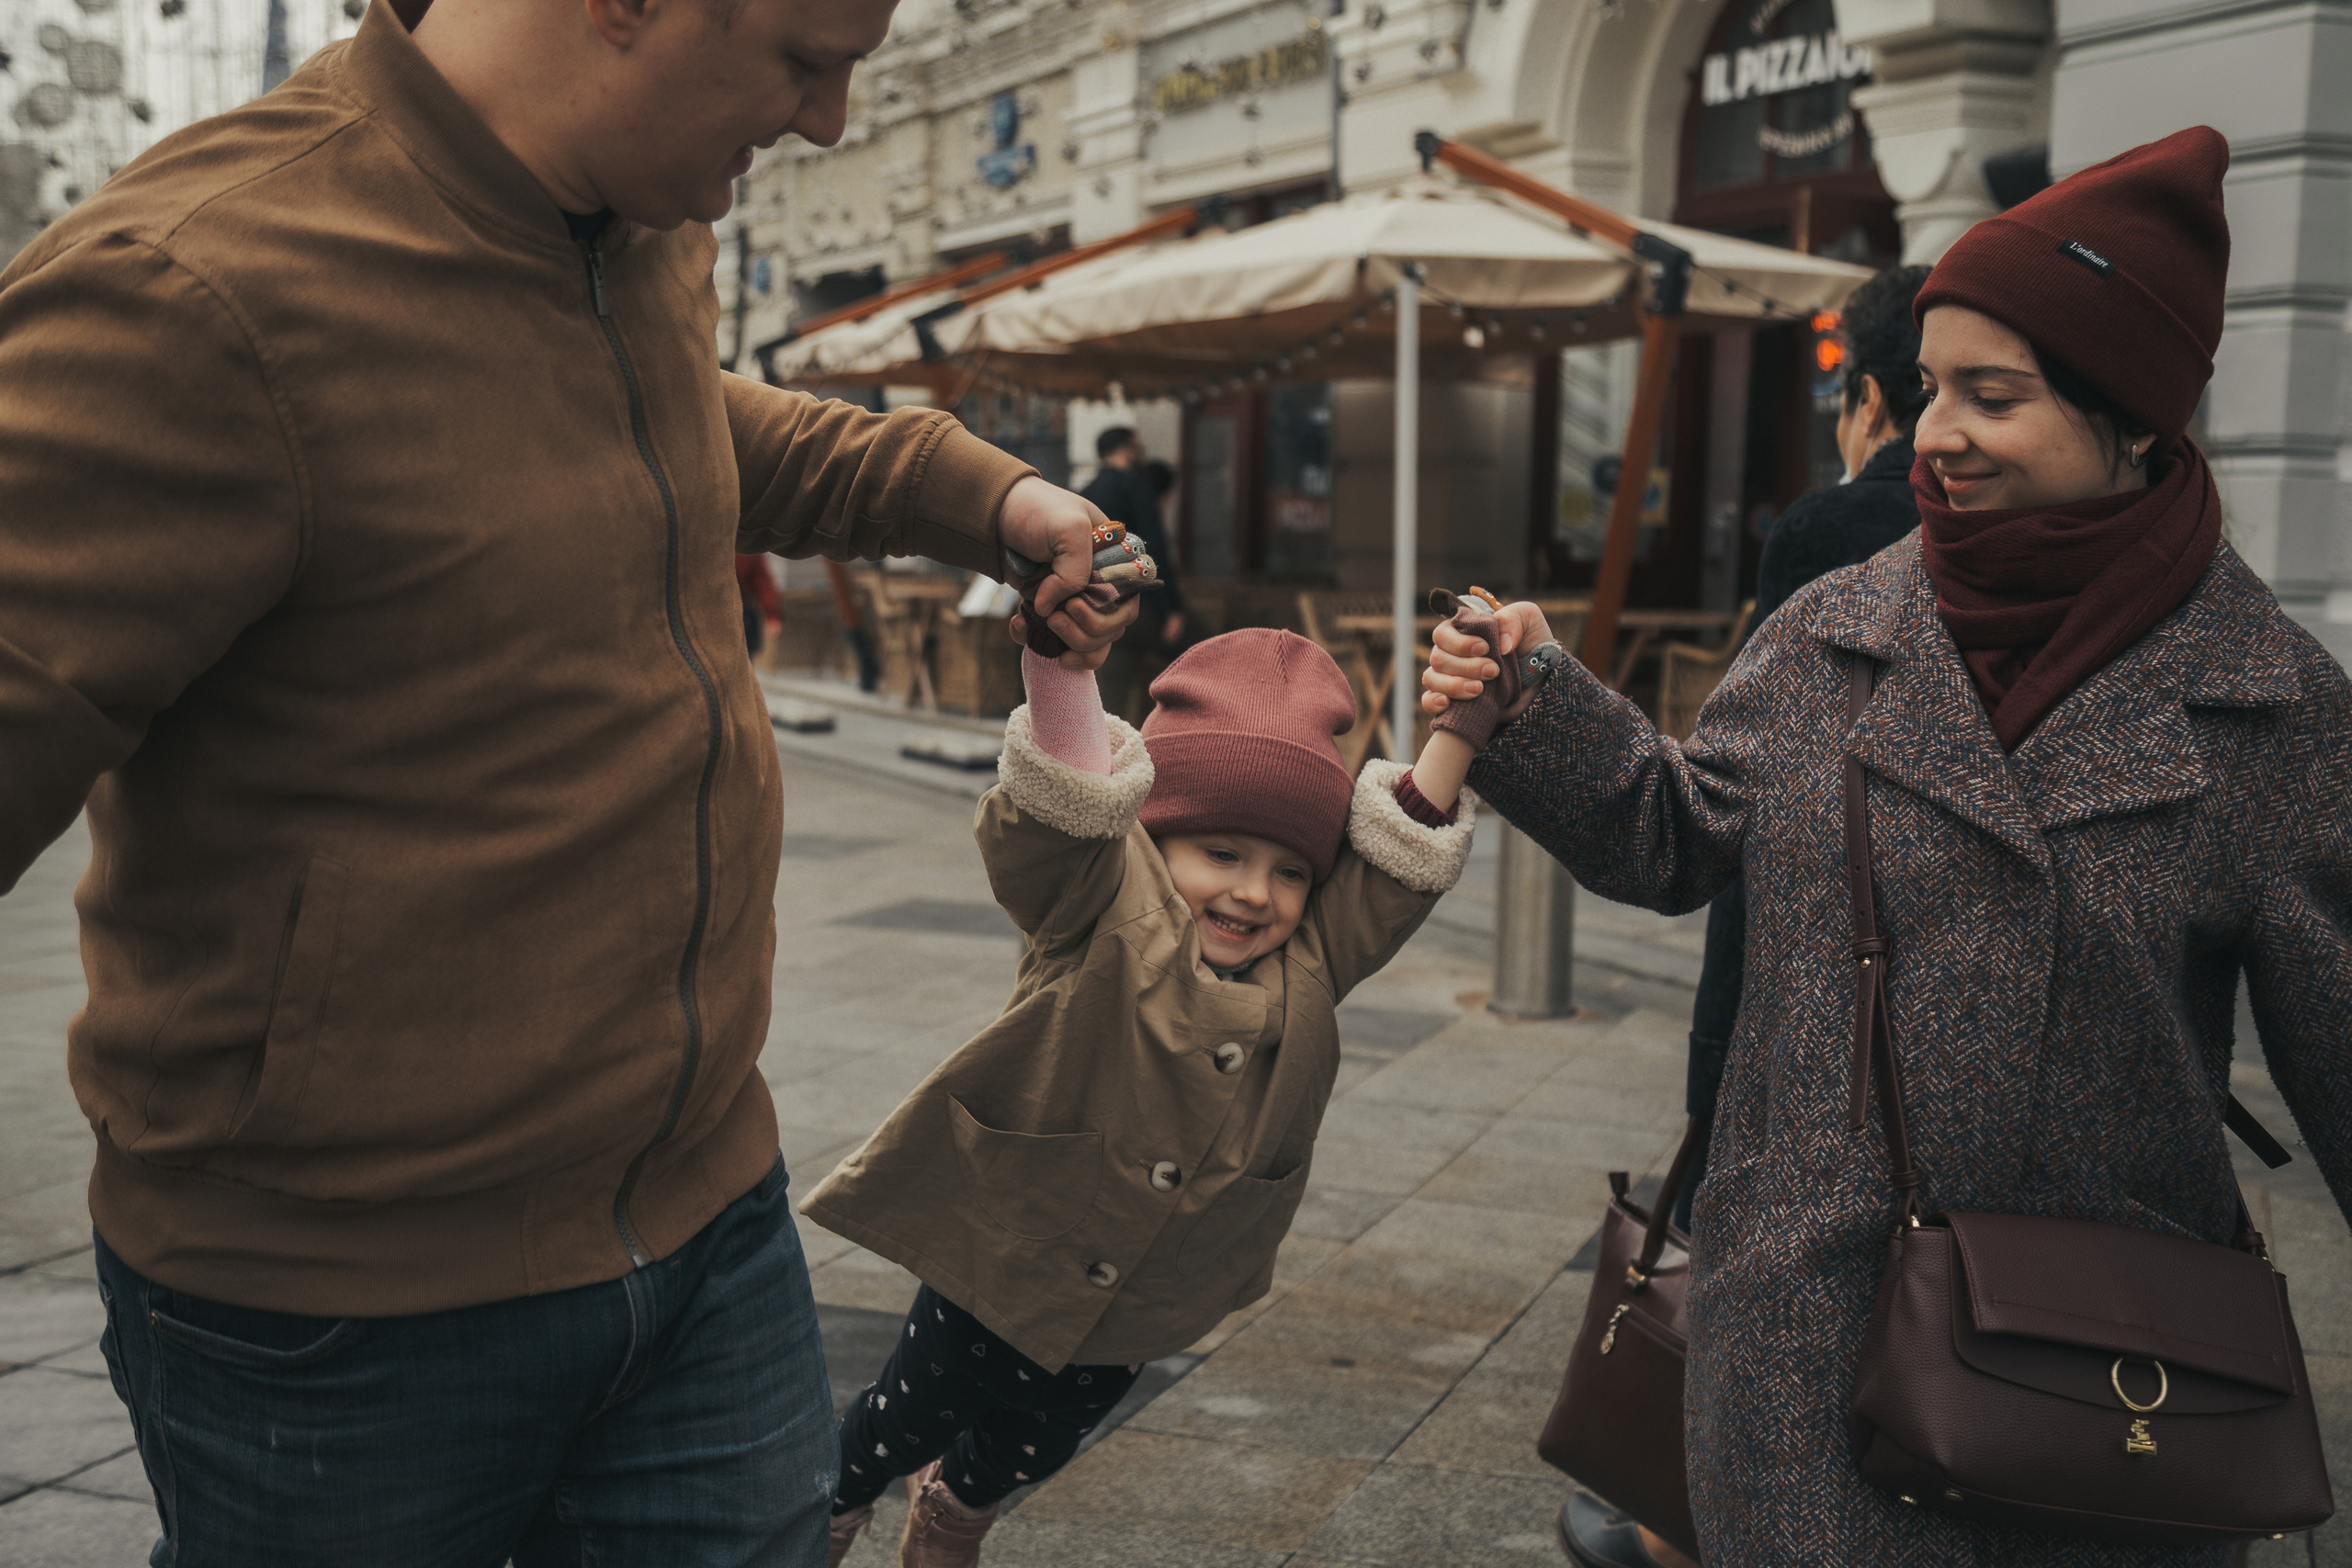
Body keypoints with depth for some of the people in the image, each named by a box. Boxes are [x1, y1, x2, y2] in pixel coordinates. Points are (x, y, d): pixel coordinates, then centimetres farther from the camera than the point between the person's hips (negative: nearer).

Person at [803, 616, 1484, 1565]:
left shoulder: (1310, 963, -7)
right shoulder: (1104, 913, -21)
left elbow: (1409, 845, -12)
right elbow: (1066, 805, -37)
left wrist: (1460, 722, -26)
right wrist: (1063, 658, -54)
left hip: (1136, 1310, 5)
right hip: (999, 1262, -4)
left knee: (1030, 1448, 26)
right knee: (913, 1420, 16)